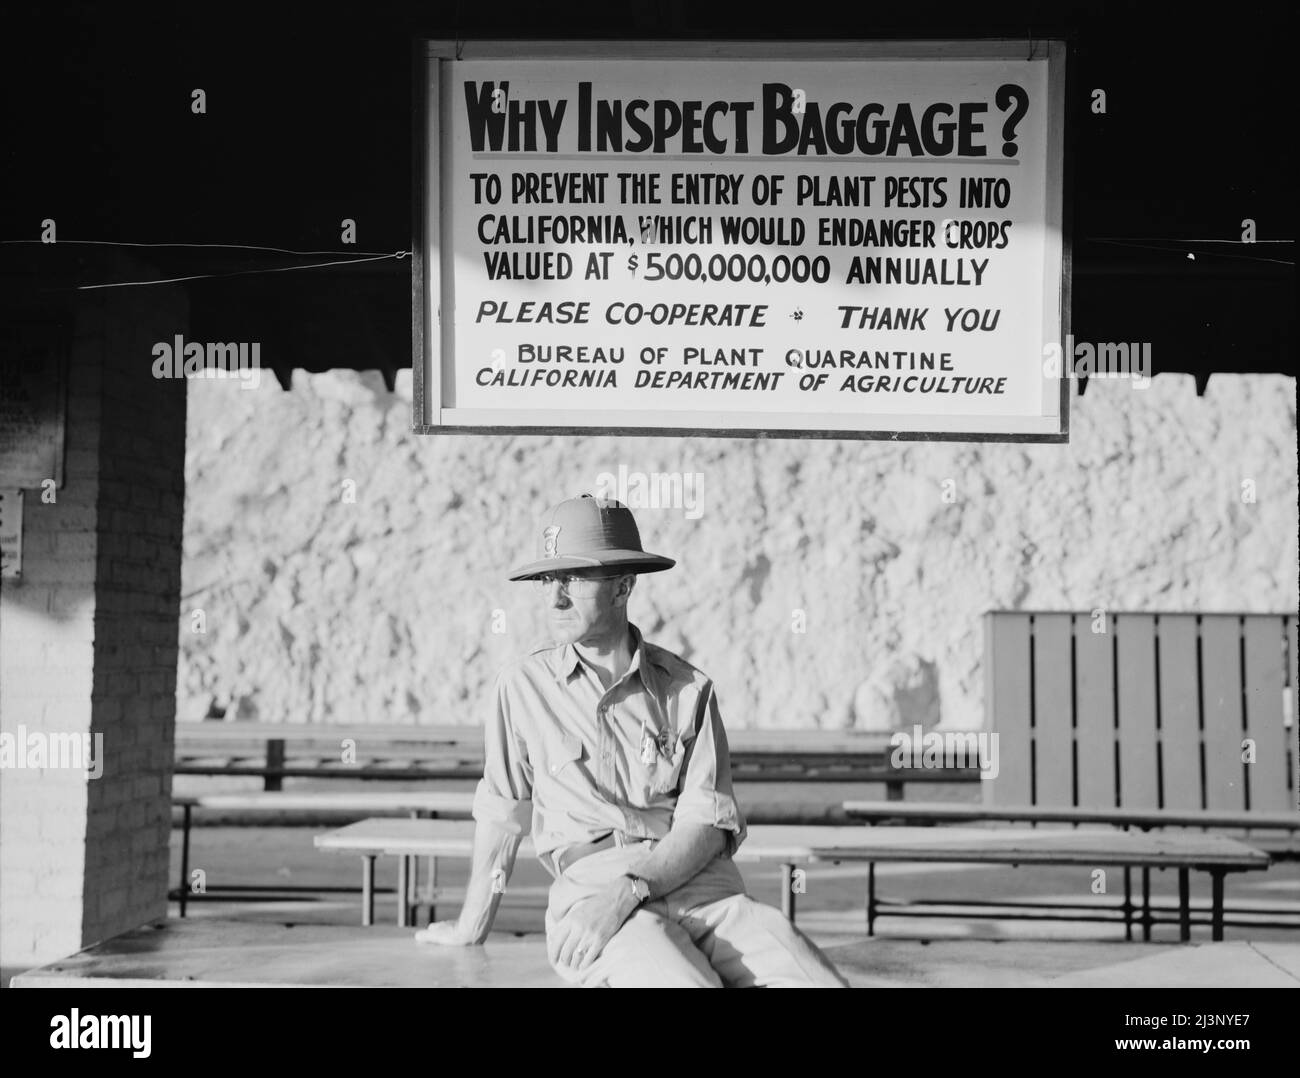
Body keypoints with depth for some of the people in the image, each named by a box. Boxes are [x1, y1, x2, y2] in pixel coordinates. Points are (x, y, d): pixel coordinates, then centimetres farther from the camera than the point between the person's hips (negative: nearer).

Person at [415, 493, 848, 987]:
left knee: (817, 981, -27)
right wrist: (471, 926, 27)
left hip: (701, 883, 2)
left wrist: (629, 889, -15)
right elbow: (501, 812, 20)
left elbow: (709, 823, 1)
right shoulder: (525, 684, 10)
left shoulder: (689, 689, 10)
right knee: (688, 981, -37)